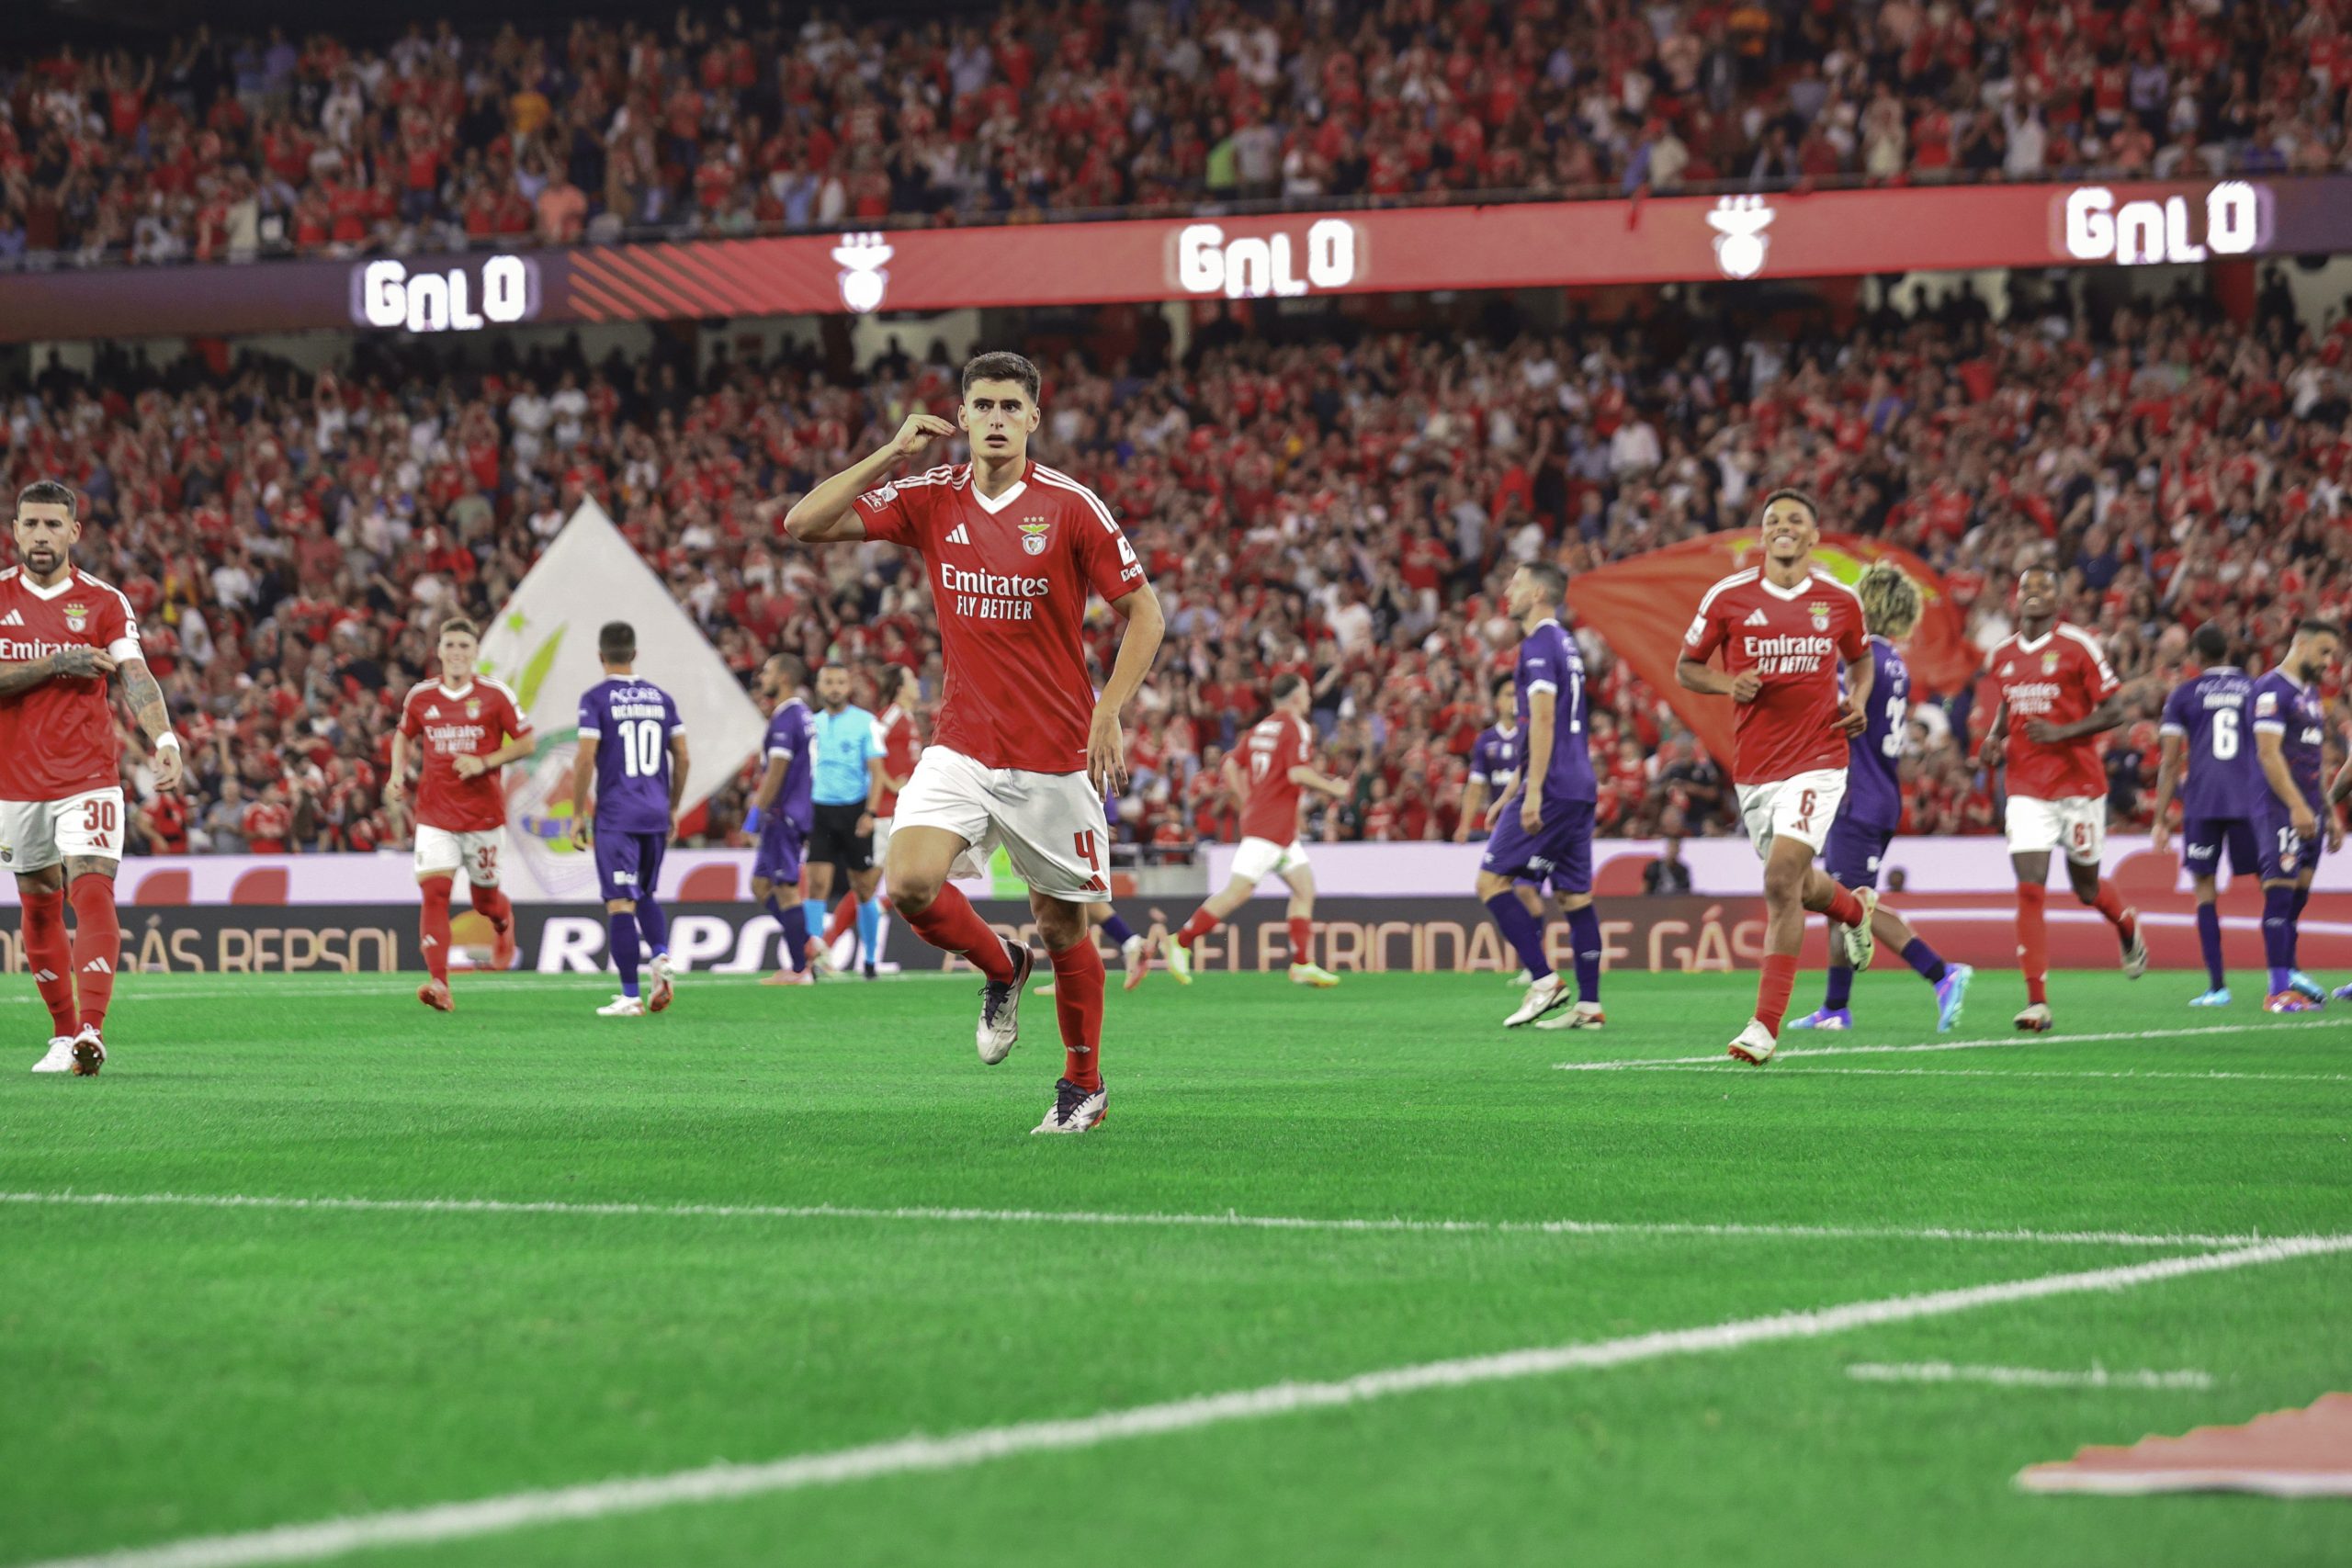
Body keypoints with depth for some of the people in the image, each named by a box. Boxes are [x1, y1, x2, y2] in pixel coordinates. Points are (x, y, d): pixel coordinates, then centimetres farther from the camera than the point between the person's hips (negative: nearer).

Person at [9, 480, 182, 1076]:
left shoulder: (104, 603, 1)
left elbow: (136, 676, -11)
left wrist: (164, 740, -27)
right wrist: (57, 664, -18)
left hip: (88, 778, -2)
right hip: (15, 780, 2)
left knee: (92, 894, -17)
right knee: (39, 908, 9)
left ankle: (91, 1031, -28)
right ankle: (64, 1034, 21)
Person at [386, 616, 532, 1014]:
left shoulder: (495, 695, -4)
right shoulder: (420, 696, 3)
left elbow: (526, 742, -1)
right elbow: (404, 736, 21)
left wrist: (484, 763, -15)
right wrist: (398, 775, 3)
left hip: (484, 813, -1)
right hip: (435, 813, 1)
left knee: (484, 899, 10)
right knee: (434, 892, -16)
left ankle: (504, 926, 49)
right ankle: (439, 985, -22)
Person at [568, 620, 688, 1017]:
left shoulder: (596, 699, -6)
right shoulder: (661, 698, 9)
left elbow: (585, 759, -12)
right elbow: (681, 758, 10)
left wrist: (577, 815, -4)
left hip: (616, 817, -5)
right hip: (656, 814, 5)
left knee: (620, 903, -2)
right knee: (645, 896, 21)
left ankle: (630, 997, -4)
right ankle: (661, 957, -5)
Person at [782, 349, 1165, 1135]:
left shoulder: (1071, 505, -7)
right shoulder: (931, 498, 1)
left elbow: (1144, 612, -3)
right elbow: (806, 523, -3)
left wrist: (1108, 715, -14)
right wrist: (891, 453, -10)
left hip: (1055, 758, -2)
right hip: (961, 746, 2)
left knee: (1064, 928, 5)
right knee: (909, 883, -20)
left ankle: (1084, 1084, 28)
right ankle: (1000, 968, 12)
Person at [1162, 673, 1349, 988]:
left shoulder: (1261, 727, 15)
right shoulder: (1296, 727, -10)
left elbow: (1230, 763, 14)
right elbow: (1297, 773, -22)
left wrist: (1246, 799, 19)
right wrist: (1333, 789, -9)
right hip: (1271, 826, -10)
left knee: (1304, 888, 8)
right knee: (1238, 891, -10)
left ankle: (1303, 964, 4)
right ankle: (1180, 942, -7)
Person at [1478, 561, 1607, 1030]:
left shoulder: (1539, 644, -10)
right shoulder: (1565, 644, 20)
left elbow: (1543, 720, -19)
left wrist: (1532, 792, -22)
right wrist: (1511, 793, 30)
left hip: (1553, 787, -10)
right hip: (1580, 788, 10)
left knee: (1492, 879, -6)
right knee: (1575, 894, 8)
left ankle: (1544, 980, -13)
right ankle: (1589, 1004, 6)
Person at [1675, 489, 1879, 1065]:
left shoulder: (1840, 600, 2)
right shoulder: (1728, 597, -1)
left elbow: (1860, 658, 21)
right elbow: (1686, 666, 8)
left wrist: (1858, 699, 1)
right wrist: (1728, 682, -12)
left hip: (1817, 762, -2)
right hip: (1753, 769, 2)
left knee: (1782, 881, -17)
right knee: (1796, 886, 14)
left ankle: (1765, 1027, -13)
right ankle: (1856, 906, 53)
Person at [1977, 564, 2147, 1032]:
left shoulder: (2077, 646, -7)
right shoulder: (2002, 655, 8)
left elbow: (2113, 711, -8)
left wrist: (2062, 732, -21)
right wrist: (1994, 741, 6)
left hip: (2078, 780, -3)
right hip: (2027, 790, 3)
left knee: (2087, 888, 11)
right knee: (2030, 890, -11)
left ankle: (2129, 932, 47)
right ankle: (2037, 1001, -13)